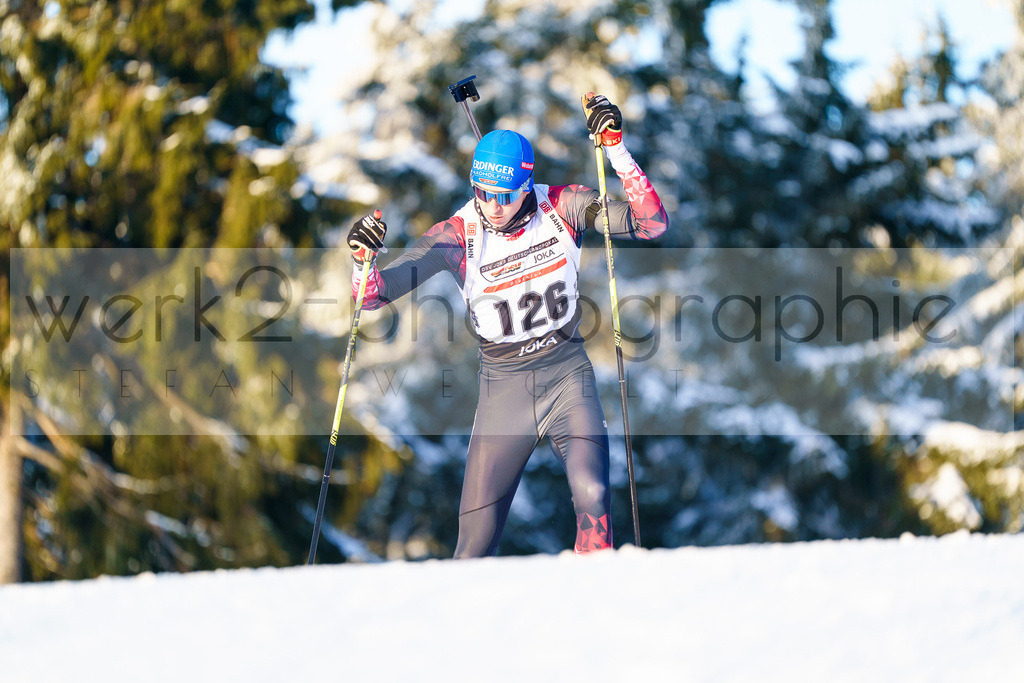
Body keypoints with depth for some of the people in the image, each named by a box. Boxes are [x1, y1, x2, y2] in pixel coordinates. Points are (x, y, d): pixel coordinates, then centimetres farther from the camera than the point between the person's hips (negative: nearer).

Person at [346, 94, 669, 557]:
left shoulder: (563, 207, -9)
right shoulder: (458, 235, -11)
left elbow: (650, 224, -16)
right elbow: (375, 293, -11)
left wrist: (616, 149, -25)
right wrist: (363, 257, -33)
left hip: (567, 378, 0)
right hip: (503, 387, 0)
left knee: (592, 496, -26)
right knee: (475, 541, -2)